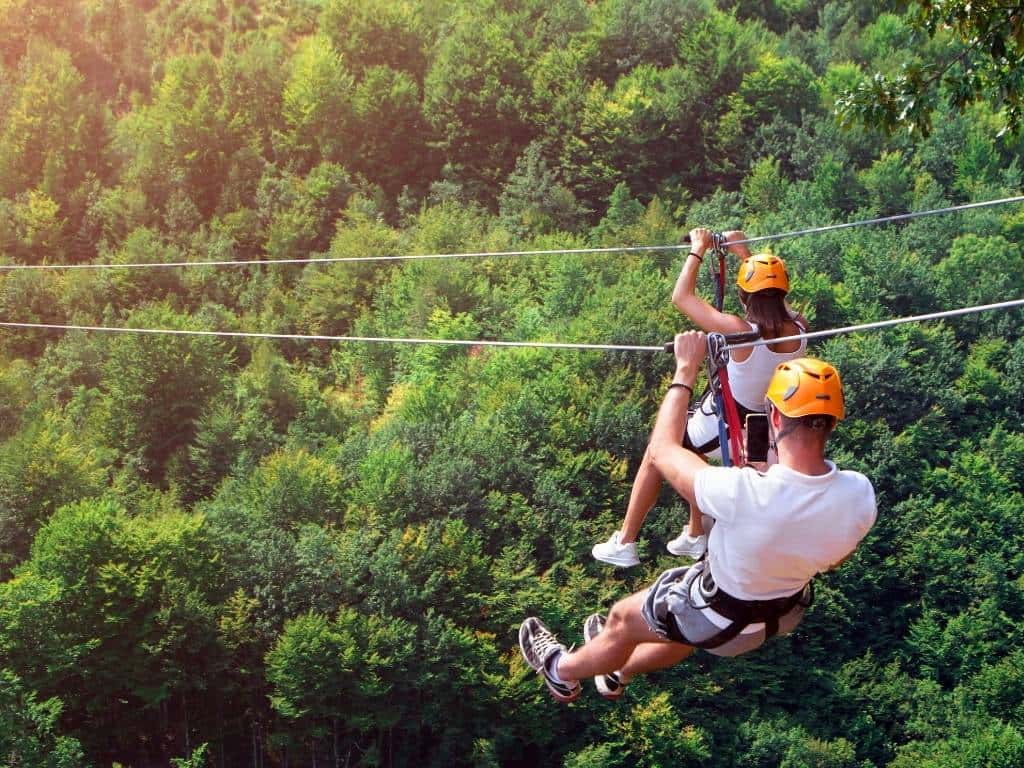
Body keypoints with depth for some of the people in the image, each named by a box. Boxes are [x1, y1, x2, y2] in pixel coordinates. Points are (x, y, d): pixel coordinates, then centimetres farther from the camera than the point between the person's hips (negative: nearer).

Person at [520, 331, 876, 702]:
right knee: (685, 629, 35)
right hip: (788, 611, 5)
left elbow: (662, 451, -22)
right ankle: (618, 670, 62)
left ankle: (563, 671, 52)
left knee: (623, 618, 23)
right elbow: (834, 559, -5)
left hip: (725, 618, -5)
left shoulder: (744, 493, -42)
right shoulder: (860, 494, -28)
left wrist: (686, 370, -13)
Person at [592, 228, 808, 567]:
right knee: (688, 451, 34)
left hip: (720, 425, -6)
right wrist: (744, 253, 12)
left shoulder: (740, 331, -31)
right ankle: (695, 535, 43)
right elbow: (773, 301, 9)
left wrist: (699, 250, -8)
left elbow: (681, 297, -20)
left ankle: (624, 544, 26)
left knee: (655, 457, 20)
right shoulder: (798, 329, -15)